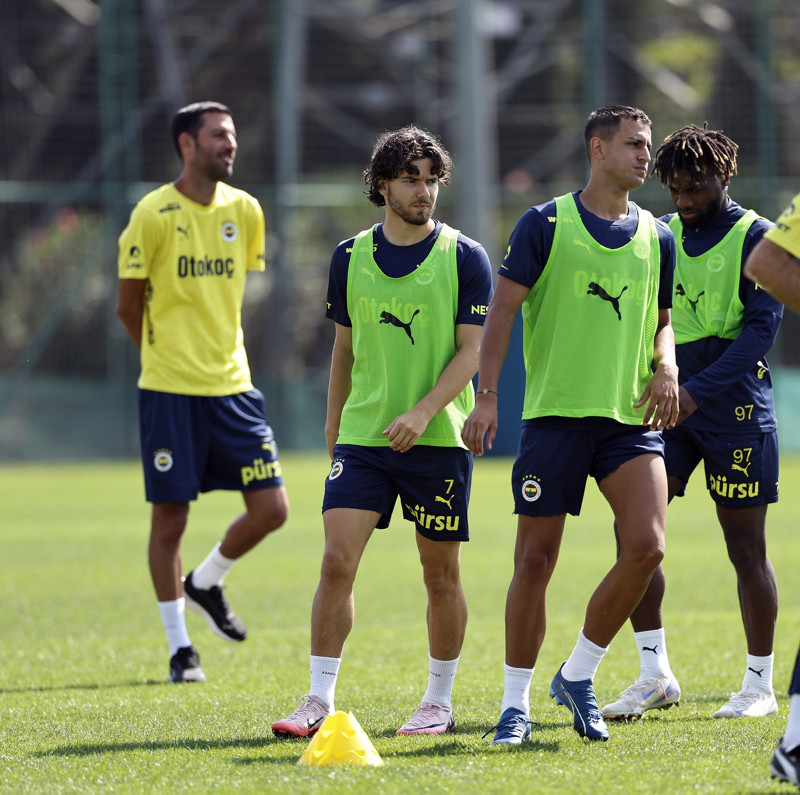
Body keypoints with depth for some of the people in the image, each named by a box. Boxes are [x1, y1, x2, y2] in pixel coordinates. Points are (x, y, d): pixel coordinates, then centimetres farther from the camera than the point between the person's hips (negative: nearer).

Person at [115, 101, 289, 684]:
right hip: (169, 393, -4)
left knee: (271, 509, -2)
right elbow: (129, 305, 0)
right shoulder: (154, 214, -8)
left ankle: (206, 585, 25)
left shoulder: (246, 212, 7)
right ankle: (179, 647, 12)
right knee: (170, 517, 0)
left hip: (232, 385, 4)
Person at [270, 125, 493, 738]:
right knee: (337, 559, -9)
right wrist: (334, 426, 18)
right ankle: (320, 702, -6)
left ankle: (440, 702, 19)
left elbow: (470, 351, -7)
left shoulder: (465, 257, -3)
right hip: (362, 436, 2)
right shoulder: (351, 257, 7)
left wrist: (423, 412, -19)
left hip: (439, 439, -2)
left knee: (441, 573, 5)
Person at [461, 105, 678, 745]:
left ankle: (578, 677, 5)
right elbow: (503, 309, -1)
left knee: (646, 546, -15)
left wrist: (667, 367, 0)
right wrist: (486, 395, -10)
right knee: (536, 560, -1)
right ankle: (517, 704, 13)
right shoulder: (546, 225, 0)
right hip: (554, 415, -3)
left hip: (631, 420, 3)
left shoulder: (656, 237, 12)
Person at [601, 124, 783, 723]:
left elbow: (762, 325, -13)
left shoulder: (755, 237, -5)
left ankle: (761, 685, 11)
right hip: (669, 403, 5)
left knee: (746, 544, 1)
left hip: (735, 405, -5)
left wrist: (699, 389, -22)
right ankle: (655, 674, -1)